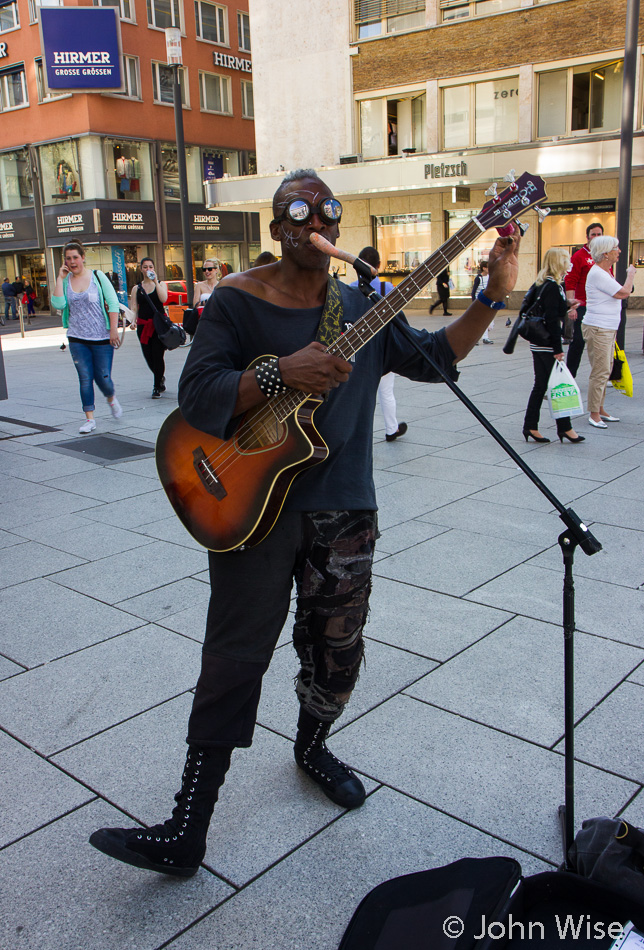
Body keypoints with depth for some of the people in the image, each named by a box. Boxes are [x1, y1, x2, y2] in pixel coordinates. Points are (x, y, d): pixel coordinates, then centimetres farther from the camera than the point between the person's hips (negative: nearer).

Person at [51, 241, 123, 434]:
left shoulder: (97, 276, -2)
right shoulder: (65, 281, 4)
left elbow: (113, 302, -3)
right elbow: (58, 304, -10)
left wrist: (114, 329, -10)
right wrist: (60, 278, -11)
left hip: (102, 337, -2)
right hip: (77, 339, 2)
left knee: (103, 377, 1)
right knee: (85, 379, 1)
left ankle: (111, 399, 34)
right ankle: (89, 419, 9)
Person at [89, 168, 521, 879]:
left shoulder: (364, 308, 10)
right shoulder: (238, 301, -4)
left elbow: (435, 357, 12)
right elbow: (196, 396, -14)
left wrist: (493, 296, 2)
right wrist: (281, 372, -27)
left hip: (342, 509, 5)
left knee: (336, 654, 16)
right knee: (234, 660, -4)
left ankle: (311, 747, 46)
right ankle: (186, 833, 7)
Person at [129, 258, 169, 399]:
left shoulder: (161, 285, 7)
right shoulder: (136, 288, 12)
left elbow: (163, 299, -13)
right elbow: (134, 308, 7)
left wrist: (155, 281, -15)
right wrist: (133, 320, -11)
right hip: (143, 325, 3)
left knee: (157, 355, -9)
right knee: (148, 356, 4)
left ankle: (157, 387, 0)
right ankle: (160, 378, 32)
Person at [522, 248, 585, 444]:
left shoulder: (541, 284, 11)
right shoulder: (553, 287, -16)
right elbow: (552, 319, -20)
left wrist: (566, 307, 24)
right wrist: (558, 348, -18)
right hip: (547, 345, -9)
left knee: (540, 385, 11)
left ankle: (530, 426, 13)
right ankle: (564, 428, 7)